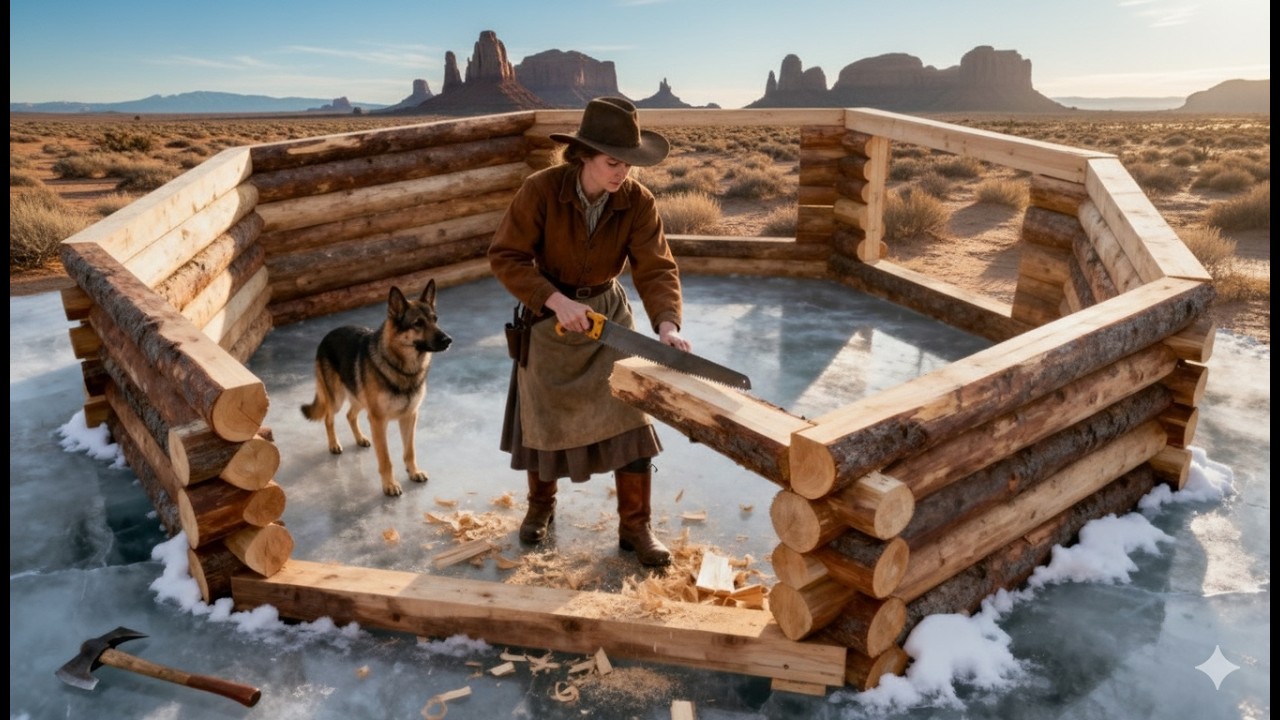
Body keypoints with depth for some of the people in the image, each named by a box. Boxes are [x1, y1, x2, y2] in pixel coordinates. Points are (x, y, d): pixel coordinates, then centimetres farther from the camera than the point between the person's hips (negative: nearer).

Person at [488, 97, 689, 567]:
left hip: (608, 313, 2)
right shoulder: (540, 190, -23)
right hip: (548, 314, -1)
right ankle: (541, 506, 39)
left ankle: (635, 526, 14)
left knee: (629, 417, -3)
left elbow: (656, 267, -22)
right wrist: (556, 299, -32)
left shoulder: (638, 202, -18)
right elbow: (505, 256, -20)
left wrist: (667, 323, -40)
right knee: (544, 418, 13)